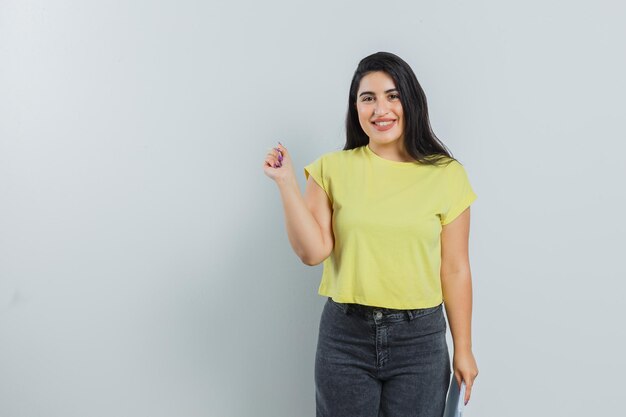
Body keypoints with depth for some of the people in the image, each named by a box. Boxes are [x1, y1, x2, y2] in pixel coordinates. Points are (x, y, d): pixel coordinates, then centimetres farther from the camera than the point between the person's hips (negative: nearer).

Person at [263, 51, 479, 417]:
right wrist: (287, 182, -13)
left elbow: (455, 269, 0)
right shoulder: (333, 169, -1)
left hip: (419, 337, 0)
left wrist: (464, 349, 3)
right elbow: (313, 251, -7)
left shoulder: (446, 174, -2)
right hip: (345, 334, 1)